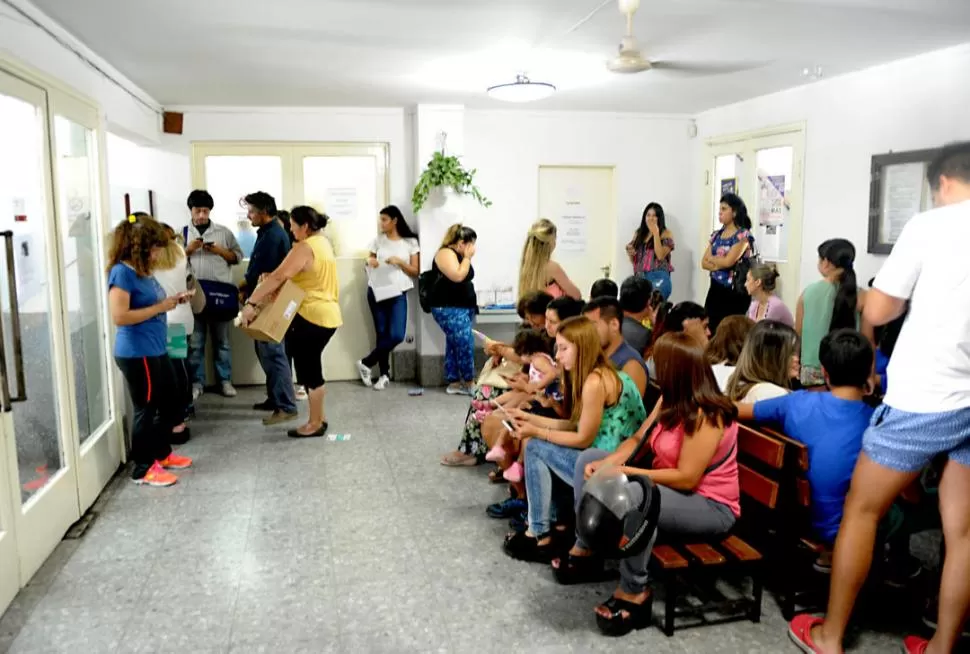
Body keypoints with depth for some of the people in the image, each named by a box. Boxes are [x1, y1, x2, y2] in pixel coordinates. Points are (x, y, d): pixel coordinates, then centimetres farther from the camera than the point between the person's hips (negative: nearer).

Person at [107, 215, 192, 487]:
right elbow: (119, 316, -25)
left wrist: (172, 300, 4)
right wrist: (160, 307, -20)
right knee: (145, 410, 2)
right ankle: (143, 469, 17)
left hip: (156, 351, 10)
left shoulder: (142, 270, 10)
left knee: (170, 404, 19)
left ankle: (162, 453, 35)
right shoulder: (122, 272, -17)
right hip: (137, 354, -10)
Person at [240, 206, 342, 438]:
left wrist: (251, 302, -25)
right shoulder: (323, 242, 12)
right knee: (311, 369, 18)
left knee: (309, 371, 1)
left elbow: (279, 277, -26)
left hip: (311, 316, -10)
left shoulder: (304, 248, -17)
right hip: (327, 315, 10)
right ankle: (319, 417, 26)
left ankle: (315, 424, 11)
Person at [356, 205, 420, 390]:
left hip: (398, 293, -1)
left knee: (397, 335, -13)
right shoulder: (378, 240, 7)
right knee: (382, 333, 2)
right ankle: (384, 374, 15)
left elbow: (415, 272, 0)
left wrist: (399, 262, -14)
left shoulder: (410, 242, 1)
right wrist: (370, 262, -6)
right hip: (377, 291, 2)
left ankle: (366, 363, 6)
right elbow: (370, 262, 17)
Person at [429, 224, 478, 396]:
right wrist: (467, 257, -14)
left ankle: (454, 383, 13)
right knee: (465, 344, -11)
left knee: (454, 345, 10)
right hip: (449, 309, -10)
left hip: (462, 308, 10)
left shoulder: (459, 255, 17)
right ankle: (469, 383, -2)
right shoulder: (446, 253, -13)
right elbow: (457, 277, -24)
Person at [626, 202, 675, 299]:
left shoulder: (666, 234, 4)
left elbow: (660, 256, -11)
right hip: (640, 278, 4)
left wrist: (656, 233, -11)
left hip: (658, 278, -4)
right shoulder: (639, 234, 17)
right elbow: (633, 260, 21)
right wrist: (630, 254, -3)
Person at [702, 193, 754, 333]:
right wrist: (718, 265, -12)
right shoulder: (716, 234, 11)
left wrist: (711, 258, -1)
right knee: (709, 327, 3)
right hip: (715, 288, 6)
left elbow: (728, 261, -19)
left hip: (734, 291, -6)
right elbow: (704, 263, 7)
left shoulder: (743, 235, -9)